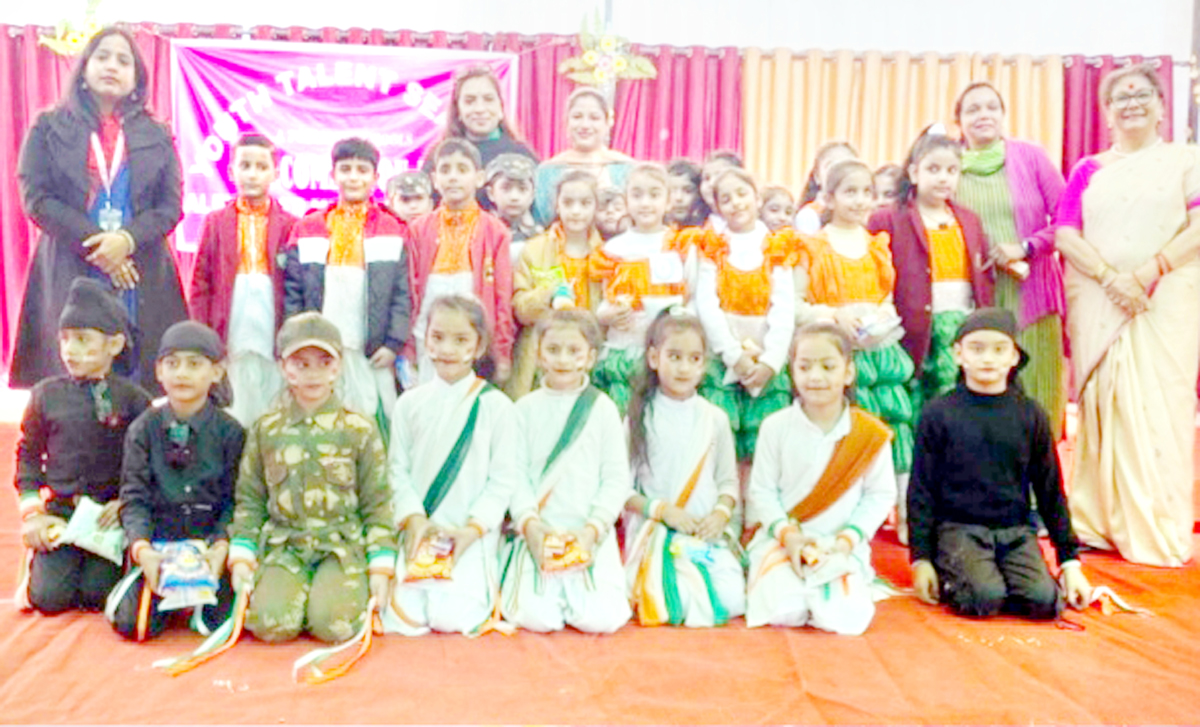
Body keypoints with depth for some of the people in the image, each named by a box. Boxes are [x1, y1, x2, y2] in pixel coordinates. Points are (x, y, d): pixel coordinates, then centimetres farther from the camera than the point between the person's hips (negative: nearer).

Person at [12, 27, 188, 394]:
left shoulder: (157, 136, 15)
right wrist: (94, 244, -11)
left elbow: (171, 205, 5)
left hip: (142, 278, 1)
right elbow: (35, 198, 2)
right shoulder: (49, 128, 12)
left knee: (141, 386, -5)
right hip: (70, 278, 0)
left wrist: (127, 239, -12)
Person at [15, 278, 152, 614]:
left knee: (96, 595, -8)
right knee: (50, 597, -5)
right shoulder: (46, 394, 3)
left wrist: (125, 503, -11)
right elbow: (28, 454, 10)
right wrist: (31, 510, 2)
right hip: (59, 509, 2)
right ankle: (38, 564, 28)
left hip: (110, 512, -2)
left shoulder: (132, 398, -4)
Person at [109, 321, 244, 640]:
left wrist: (221, 546, -19)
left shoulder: (230, 432, -2)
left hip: (211, 539, -1)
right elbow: (134, 497, -2)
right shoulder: (144, 428, 1)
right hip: (157, 539, 1)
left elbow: (235, 500, -3)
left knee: (224, 621, -16)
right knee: (131, 624, -14)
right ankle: (133, 586, 20)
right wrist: (141, 549, -17)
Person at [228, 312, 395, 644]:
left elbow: (378, 503, 5)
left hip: (344, 544, -1)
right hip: (284, 545, 1)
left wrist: (381, 566, -2)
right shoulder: (266, 429, 8)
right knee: (271, 623, -23)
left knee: (333, 623, -24)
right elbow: (249, 499, 13)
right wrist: (241, 556, 2)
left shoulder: (359, 429, 3)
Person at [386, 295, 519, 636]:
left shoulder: (496, 406, -2)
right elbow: (398, 469, 4)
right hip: (421, 531, 2)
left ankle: (486, 583, 15)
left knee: (452, 617, -15)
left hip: (473, 535, -2)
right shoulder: (410, 403, 7)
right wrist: (413, 518, -11)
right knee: (402, 618, -12)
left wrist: (473, 528, -12)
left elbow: (504, 479, -3)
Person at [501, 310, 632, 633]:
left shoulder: (603, 409, 3)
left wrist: (593, 528, -10)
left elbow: (617, 479, 1)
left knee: (599, 618, -15)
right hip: (539, 532, 0)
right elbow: (516, 475, 1)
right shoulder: (526, 408, 5)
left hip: (591, 535, 0)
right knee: (534, 616, -16)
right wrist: (529, 523, -13)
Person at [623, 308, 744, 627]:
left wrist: (722, 512, -7)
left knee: (731, 601, -19)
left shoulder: (715, 419, 10)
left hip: (709, 532, 3)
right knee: (675, 602, -25)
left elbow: (728, 480, 13)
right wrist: (660, 509, -14)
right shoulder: (640, 418, 1)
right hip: (655, 531, -3)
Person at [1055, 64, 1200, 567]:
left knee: (1158, 408, -4)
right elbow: (1065, 232, 1)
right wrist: (1109, 276, -14)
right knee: (1103, 407, 1)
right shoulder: (1088, 170, 14)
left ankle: (1159, 532, 5)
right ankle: (1102, 523, 10)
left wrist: (1148, 271, -17)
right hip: (1098, 305, 2)